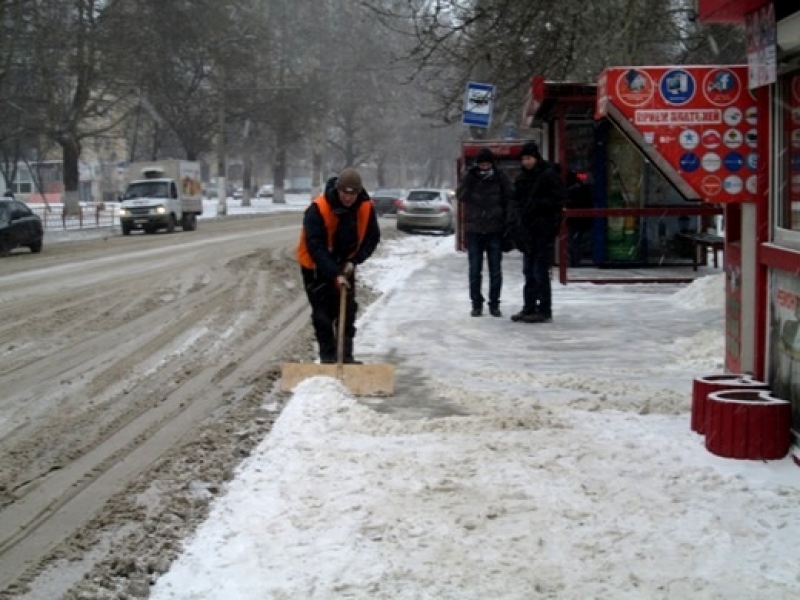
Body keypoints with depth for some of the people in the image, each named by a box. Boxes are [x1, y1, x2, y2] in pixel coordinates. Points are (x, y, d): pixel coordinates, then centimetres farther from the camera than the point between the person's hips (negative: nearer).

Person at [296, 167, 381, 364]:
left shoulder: (366, 208, -15)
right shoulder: (317, 209, -29)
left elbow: (372, 238, -3)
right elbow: (314, 246, -30)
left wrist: (354, 261, -17)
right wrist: (335, 274, -36)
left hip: (345, 266, 4)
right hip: (316, 266, -4)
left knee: (347, 311, 4)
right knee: (323, 313, -3)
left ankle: (346, 355, 12)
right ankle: (328, 356, 5)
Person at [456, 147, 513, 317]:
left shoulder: (500, 178, 0)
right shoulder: (469, 177, 1)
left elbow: (509, 199, 1)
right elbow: (461, 196, -12)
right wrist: (470, 177, -21)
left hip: (495, 230, 0)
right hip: (474, 230, 0)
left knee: (495, 270, 4)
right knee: (475, 270, 5)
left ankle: (494, 304, 12)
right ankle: (476, 303, 13)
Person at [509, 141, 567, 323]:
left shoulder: (549, 175, -8)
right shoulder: (522, 178, 14)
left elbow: (560, 197, -11)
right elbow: (516, 200, 18)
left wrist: (539, 205, -17)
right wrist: (516, 219, 1)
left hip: (544, 229, -8)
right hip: (527, 229, 8)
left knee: (540, 271, -9)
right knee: (529, 271, 12)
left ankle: (544, 311, -5)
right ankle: (529, 308, 19)